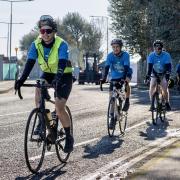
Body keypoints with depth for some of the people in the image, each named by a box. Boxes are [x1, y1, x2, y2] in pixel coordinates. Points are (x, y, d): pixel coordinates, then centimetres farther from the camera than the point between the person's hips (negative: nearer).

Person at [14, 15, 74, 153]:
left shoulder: (61, 44, -25)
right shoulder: (36, 44, -12)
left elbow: (62, 64, -36)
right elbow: (30, 63, -21)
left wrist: (57, 79, -53)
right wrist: (22, 79, -35)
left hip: (64, 76, -4)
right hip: (48, 73, 5)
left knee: (59, 108, -15)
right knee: (38, 91, -28)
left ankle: (69, 137, 4)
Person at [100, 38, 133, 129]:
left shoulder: (125, 55, -21)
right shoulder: (110, 55, -16)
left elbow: (126, 67, -31)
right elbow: (107, 67, -24)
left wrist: (124, 78, -45)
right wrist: (104, 78, -39)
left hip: (125, 74, -1)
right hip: (114, 77, 1)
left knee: (126, 82, -34)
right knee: (111, 96, -9)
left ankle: (127, 101, -8)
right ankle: (113, 118, -2)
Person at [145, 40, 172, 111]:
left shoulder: (166, 55, -20)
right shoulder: (151, 56, -18)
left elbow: (168, 66, -27)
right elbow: (149, 66, -26)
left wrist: (168, 74, -42)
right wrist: (148, 75, -40)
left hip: (163, 74, -1)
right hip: (154, 74, 1)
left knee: (165, 88, -17)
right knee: (152, 87, -17)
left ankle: (167, 103, 2)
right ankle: (152, 104, -7)